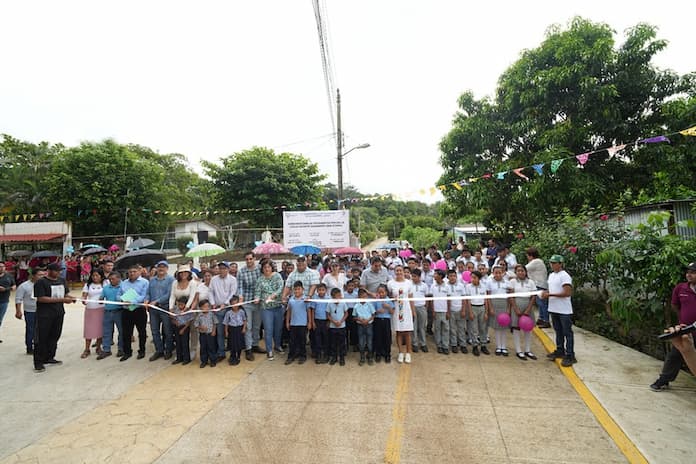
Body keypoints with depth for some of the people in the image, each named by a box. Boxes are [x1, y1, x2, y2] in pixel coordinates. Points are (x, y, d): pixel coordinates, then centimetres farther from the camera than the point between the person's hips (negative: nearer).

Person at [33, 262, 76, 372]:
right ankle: (38, 363, 8)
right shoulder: (41, 282, -10)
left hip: (59, 313, 6)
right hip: (45, 315, -6)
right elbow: (41, 298, -18)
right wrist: (61, 299, -22)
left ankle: (49, 358, 26)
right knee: (41, 338, 0)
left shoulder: (62, 281, 9)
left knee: (54, 337, 13)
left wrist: (71, 298, -5)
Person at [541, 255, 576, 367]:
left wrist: (550, 294, -21)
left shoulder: (565, 276, -15)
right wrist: (546, 292, -1)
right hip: (553, 309, 8)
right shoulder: (551, 275, 12)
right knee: (558, 331, 18)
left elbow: (567, 293, -21)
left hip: (564, 310, -8)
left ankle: (570, 356, 5)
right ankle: (560, 351, 30)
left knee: (567, 333, 0)